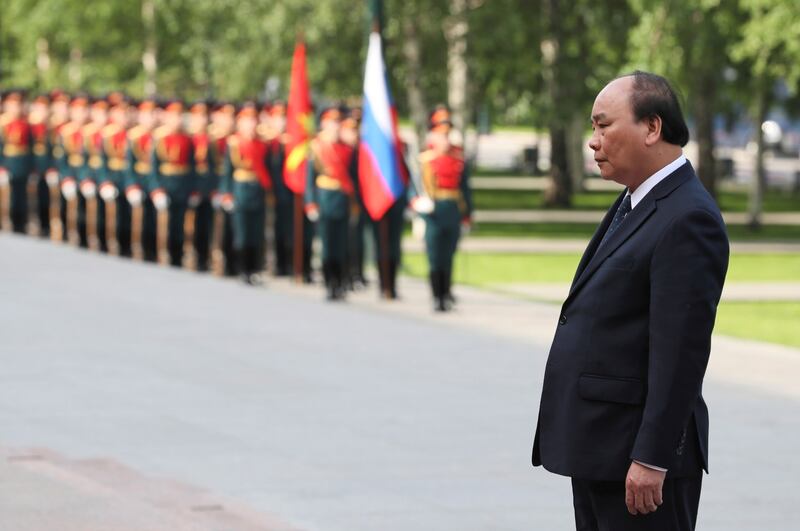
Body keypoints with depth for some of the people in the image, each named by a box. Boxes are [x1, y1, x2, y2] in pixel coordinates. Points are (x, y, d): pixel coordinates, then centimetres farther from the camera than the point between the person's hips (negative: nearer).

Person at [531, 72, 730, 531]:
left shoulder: (688, 220, -17)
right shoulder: (634, 204, 14)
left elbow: (681, 353, -22)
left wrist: (651, 459, -24)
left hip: (638, 451, -10)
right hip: (598, 449, 10)